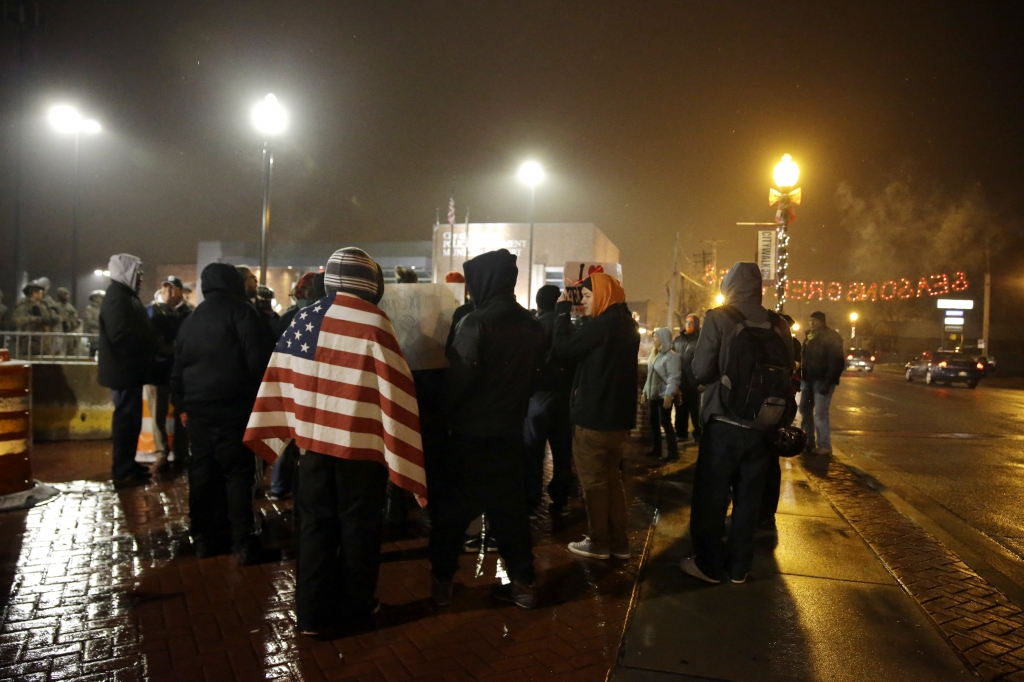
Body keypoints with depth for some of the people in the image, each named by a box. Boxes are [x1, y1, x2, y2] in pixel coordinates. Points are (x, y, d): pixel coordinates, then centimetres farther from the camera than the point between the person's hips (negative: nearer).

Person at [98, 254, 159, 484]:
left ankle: (127, 463, 23)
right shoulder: (117, 297, -16)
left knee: (130, 417, 15)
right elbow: (121, 335, -26)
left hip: (129, 368, 10)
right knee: (126, 417, -5)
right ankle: (122, 469, 2)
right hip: (124, 368, -10)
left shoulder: (126, 296, 16)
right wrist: (149, 349, -15)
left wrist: (149, 349, 7)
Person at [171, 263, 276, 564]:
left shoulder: (190, 320, 15)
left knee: (202, 472, 11)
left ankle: (203, 537, 18)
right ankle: (244, 542, -2)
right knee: (238, 473, -3)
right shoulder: (240, 312, -6)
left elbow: (178, 368, 19)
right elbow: (258, 359, -13)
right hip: (233, 407, -6)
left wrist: (183, 405, 24)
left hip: (198, 407, 6)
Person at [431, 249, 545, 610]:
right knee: (510, 509, 14)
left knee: (452, 508, 10)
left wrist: (441, 413, -2)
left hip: (470, 432, -6)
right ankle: (523, 583, 18)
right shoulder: (533, 326, 4)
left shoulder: (476, 322, -17)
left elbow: (458, 379, -18)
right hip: (510, 432, 6)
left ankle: (442, 581, 18)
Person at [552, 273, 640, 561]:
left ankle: (599, 542, 14)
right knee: (611, 478, 17)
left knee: (593, 480, 4)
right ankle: (619, 542, 22)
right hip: (617, 414, 9)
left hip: (595, 415, -9)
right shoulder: (626, 324, 11)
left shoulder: (604, 323, -19)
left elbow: (563, 347, -14)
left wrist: (563, 309, -5)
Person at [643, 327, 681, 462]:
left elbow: (673, 377, -20)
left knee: (665, 423, -6)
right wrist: (645, 391, 17)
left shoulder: (671, 356, -12)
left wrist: (668, 395, -26)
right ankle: (656, 449, 22)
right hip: (653, 395, 8)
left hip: (664, 395, -8)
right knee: (654, 422, 11)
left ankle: (673, 453, 1)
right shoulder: (655, 355, 15)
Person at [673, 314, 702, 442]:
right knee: (680, 410, 12)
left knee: (695, 410, 2)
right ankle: (681, 433, 22)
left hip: (693, 383, -5)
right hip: (679, 382, 5)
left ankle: (698, 434, 11)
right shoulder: (678, 340, 13)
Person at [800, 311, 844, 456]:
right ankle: (808, 442, 21)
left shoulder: (831, 337, -10)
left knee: (820, 413, -8)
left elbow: (837, 362, -16)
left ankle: (824, 446, -1)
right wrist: (801, 378, 11)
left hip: (822, 381, -8)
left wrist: (828, 382, -22)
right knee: (805, 411, 11)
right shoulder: (810, 337, 14)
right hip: (808, 379, 8)